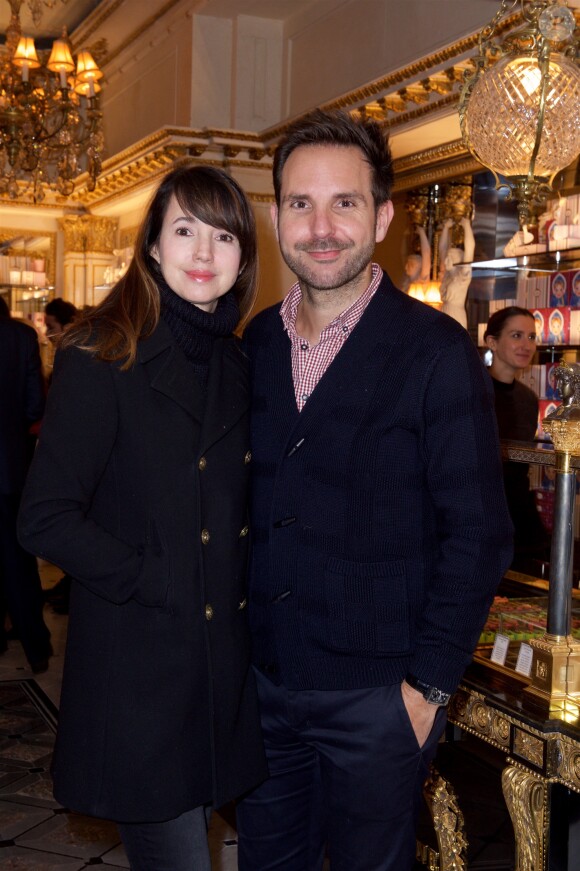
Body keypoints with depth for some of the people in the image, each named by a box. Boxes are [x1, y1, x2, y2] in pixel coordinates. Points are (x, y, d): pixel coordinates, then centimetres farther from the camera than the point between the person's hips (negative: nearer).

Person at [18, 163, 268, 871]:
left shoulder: (237, 366, 9)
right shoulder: (101, 357, -10)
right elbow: (46, 519, -14)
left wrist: (242, 585, 1)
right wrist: (158, 582, -17)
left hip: (223, 663, 6)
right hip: (137, 663, -6)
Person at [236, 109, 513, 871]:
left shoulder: (437, 352, -12)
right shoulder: (255, 344, 4)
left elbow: (477, 534, -12)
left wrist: (428, 685, -13)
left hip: (376, 694, -4)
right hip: (259, 679, 5)